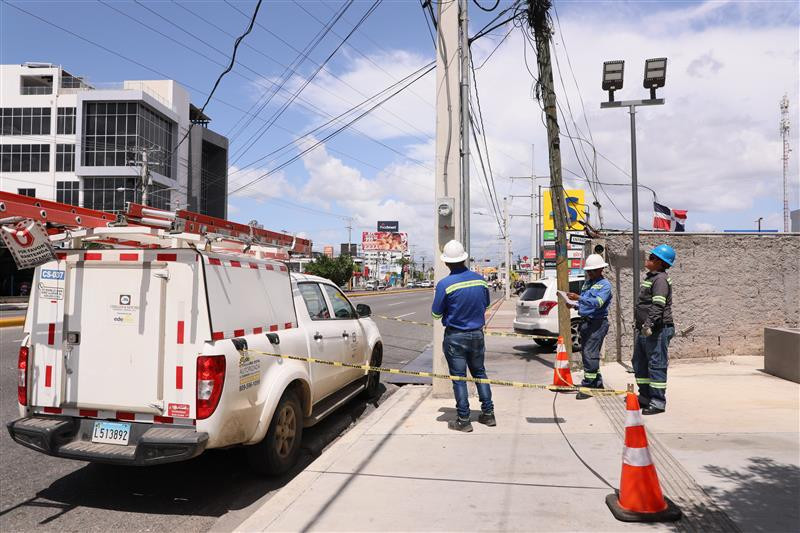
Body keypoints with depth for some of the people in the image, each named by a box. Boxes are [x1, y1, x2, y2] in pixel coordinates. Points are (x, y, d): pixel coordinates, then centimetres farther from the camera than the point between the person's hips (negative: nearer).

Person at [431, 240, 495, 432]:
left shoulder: (444, 284, -17)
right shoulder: (480, 279, -2)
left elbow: (436, 314, -9)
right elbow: (486, 304, 12)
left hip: (455, 336, -4)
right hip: (477, 333, 5)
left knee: (459, 377, 4)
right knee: (479, 373, 18)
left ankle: (463, 420, 9)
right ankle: (488, 414, 23)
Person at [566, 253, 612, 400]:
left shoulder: (605, 285, -8)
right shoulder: (587, 282, 17)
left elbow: (598, 302, -24)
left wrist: (579, 298, -30)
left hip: (597, 323, -9)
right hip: (585, 322, 9)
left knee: (590, 354, -11)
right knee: (585, 353, 13)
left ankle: (587, 386, -7)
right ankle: (597, 383, 25)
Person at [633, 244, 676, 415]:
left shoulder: (660, 279, -14)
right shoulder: (650, 277, 18)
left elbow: (658, 305, -25)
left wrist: (649, 324, -32)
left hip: (657, 330, -11)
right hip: (644, 330, 11)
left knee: (656, 365, -5)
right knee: (639, 363, 17)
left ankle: (658, 402, 2)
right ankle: (645, 397, 29)